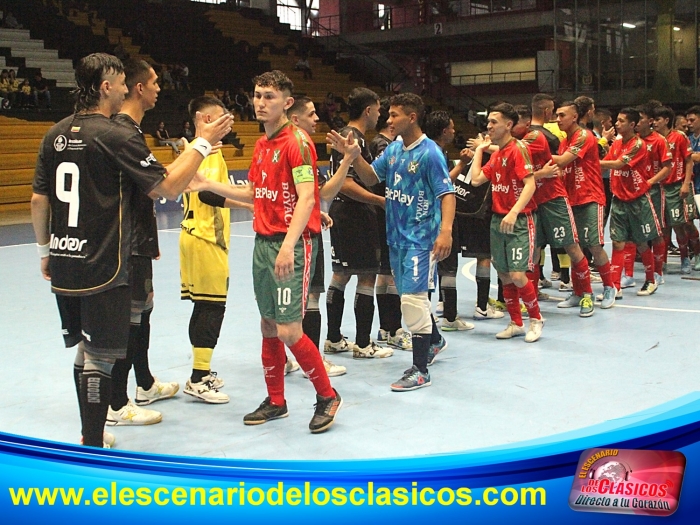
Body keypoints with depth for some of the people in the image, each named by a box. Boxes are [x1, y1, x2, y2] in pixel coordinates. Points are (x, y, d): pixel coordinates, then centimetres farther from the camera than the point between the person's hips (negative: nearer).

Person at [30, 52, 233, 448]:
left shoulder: (56, 135, 7)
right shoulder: (117, 136, -14)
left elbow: (39, 200, 11)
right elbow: (169, 188, -12)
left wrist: (45, 250, 22)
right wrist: (204, 143, -2)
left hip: (64, 266, 8)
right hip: (102, 268, -7)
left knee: (84, 350, 20)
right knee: (99, 358, -1)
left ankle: (92, 435, 35)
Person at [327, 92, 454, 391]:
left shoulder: (430, 153, -15)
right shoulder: (393, 149, 8)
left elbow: (447, 193, -19)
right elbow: (370, 177, 9)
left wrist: (445, 230, -31)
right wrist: (354, 155, -8)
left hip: (420, 238, -8)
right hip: (396, 236, 8)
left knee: (413, 299, -9)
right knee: (411, 296, 20)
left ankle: (420, 371, 0)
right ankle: (435, 342, 44)